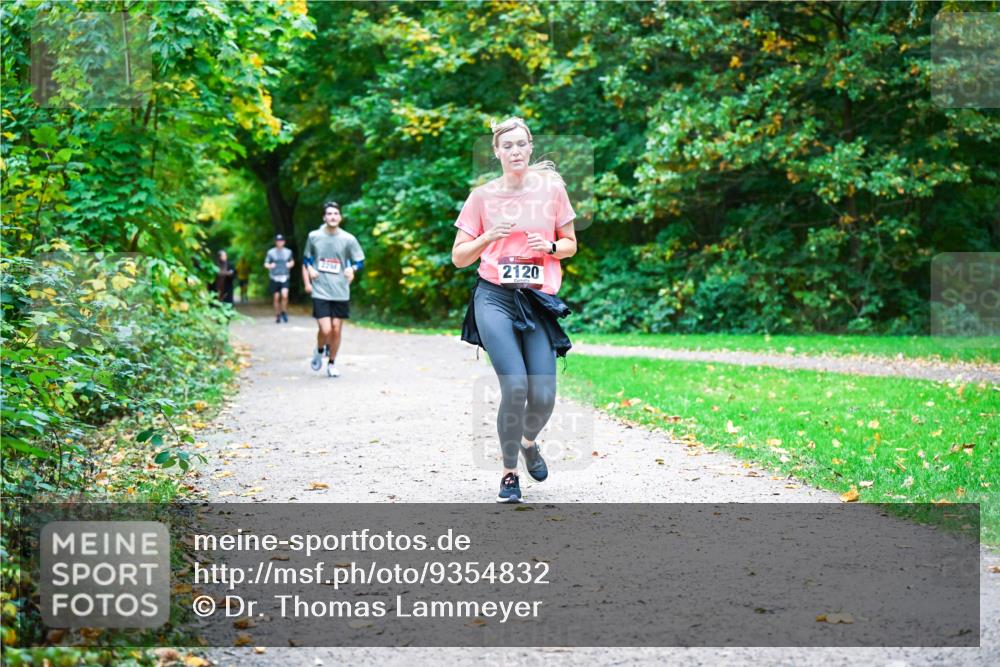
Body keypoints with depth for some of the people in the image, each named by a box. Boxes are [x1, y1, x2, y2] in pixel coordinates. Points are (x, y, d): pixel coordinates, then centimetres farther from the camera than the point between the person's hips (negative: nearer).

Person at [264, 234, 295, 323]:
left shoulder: (288, 252, 7)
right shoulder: (271, 252, 3)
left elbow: (292, 261, 22)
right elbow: (266, 264, 8)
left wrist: (290, 264, 0)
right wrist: (270, 266, -14)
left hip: (285, 277, 0)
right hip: (274, 278, 0)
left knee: (284, 295, -18)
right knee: (276, 297, 2)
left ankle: (284, 312, 3)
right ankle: (277, 315, 16)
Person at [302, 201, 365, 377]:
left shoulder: (348, 239, -1)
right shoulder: (314, 236, 1)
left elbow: (360, 261, 8)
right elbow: (306, 260, 14)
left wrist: (351, 270, -13)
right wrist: (307, 282, 3)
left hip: (341, 293, 1)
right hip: (320, 292, -1)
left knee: (336, 330, 5)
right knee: (325, 330, -11)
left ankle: (332, 363, 24)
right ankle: (319, 351, 21)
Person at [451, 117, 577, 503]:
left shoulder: (552, 188, 7)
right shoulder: (483, 196, 4)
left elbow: (570, 244, 15)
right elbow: (459, 257, 6)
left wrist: (550, 246, -6)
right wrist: (489, 237, -12)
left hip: (539, 301, 2)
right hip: (495, 298, -2)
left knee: (543, 395, -8)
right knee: (515, 388, -17)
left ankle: (529, 442, 29)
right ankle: (509, 474, 3)